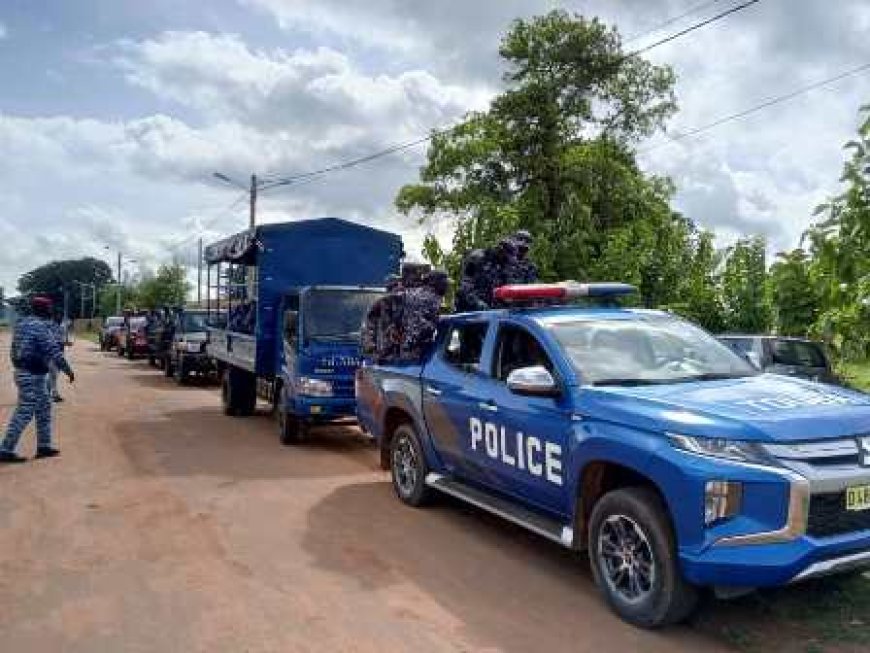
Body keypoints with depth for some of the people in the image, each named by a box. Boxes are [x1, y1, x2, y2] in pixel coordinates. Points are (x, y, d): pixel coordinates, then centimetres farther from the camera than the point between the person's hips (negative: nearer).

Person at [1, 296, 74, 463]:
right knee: (24, 413, -5)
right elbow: (54, 352, -18)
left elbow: (14, 350, 21)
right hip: (32, 375, -10)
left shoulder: (23, 323, 12)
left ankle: (44, 446, 19)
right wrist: (68, 370, -10)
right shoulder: (41, 326, -17)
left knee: (44, 408, 15)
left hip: (23, 372, 10)